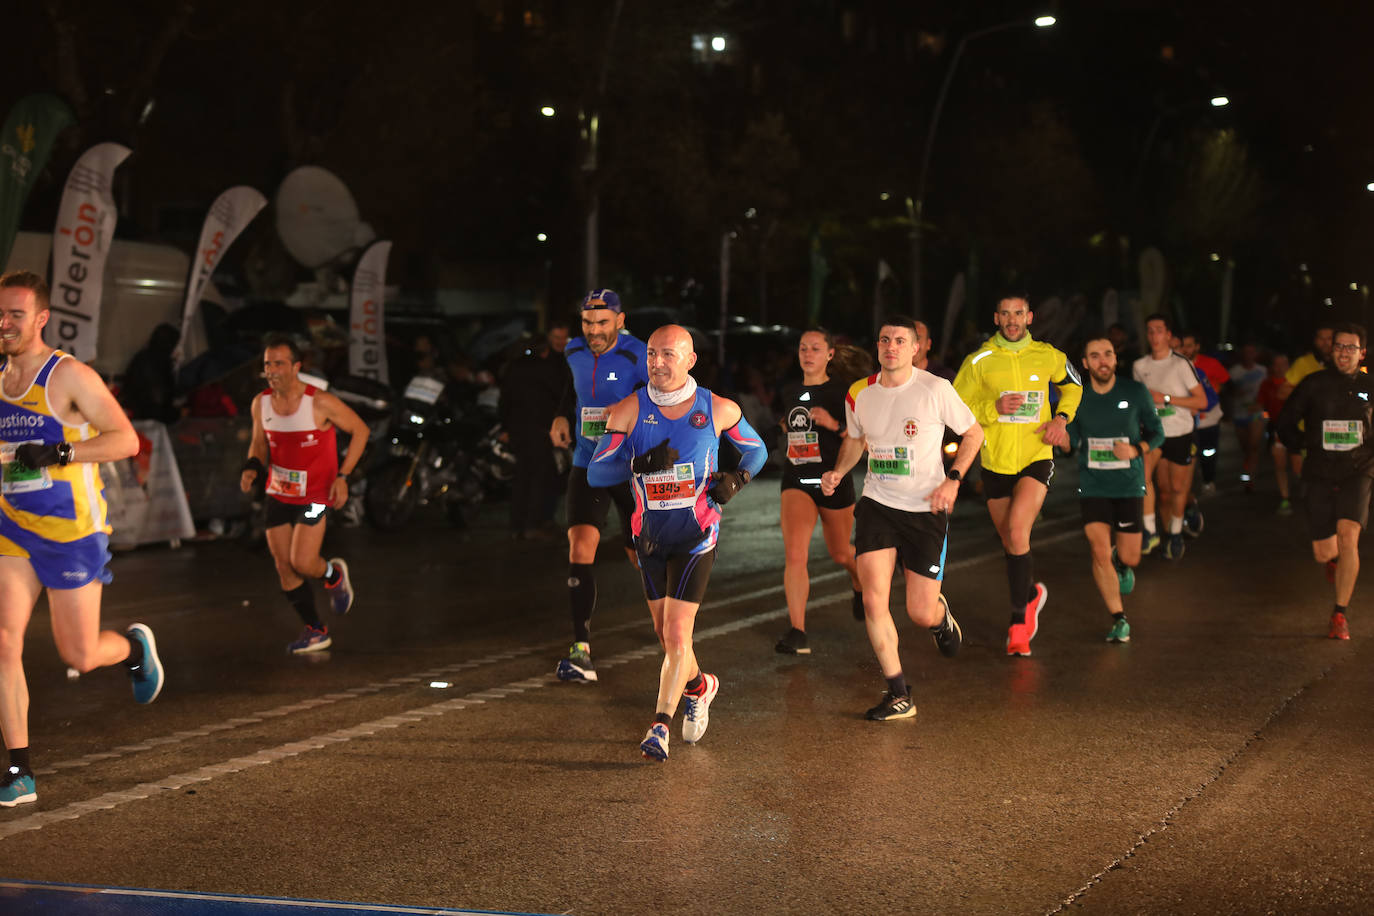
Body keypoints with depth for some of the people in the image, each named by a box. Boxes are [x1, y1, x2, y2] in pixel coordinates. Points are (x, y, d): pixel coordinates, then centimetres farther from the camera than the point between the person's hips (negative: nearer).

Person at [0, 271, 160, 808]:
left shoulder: (70, 376, -11)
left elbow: (126, 440, -14)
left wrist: (57, 452, -23)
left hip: (73, 533, -5)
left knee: (79, 657, 3)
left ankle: (134, 647, 39)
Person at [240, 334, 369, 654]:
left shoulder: (320, 403, -19)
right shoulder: (261, 404, -5)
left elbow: (360, 430, -7)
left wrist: (342, 476, -13)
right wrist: (252, 467, -9)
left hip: (315, 493, -5)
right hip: (278, 493, 5)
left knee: (302, 563, -15)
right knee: (283, 567, 5)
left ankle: (334, 574, 22)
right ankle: (315, 630, 21)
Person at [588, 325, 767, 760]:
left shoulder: (719, 410, -5)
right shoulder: (628, 411, -5)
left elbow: (757, 450, 13)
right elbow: (595, 473, -9)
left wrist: (737, 477, -7)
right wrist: (640, 463, -25)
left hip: (696, 535, -3)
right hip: (650, 535, 3)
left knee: (677, 634, -13)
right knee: (665, 633, 14)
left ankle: (660, 725, -8)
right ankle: (699, 687, 42)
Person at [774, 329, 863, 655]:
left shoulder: (842, 393, -6)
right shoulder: (790, 393, 9)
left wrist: (834, 424, -22)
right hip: (796, 481, 3)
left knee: (840, 553, 16)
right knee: (794, 554, -15)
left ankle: (860, 583, 52)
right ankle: (797, 632, -17)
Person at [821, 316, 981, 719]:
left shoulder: (935, 390, -10)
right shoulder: (859, 394, 1)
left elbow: (973, 433, 2)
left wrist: (953, 479, -10)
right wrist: (838, 472, 2)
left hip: (926, 509, -2)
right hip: (877, 505, 3)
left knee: (921, 614, -1)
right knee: (873, 601, -13)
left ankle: (941, 615, 40)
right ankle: (899, 695, -1)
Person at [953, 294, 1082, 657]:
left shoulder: (1048, 357, 1)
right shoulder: (978, 361, -3)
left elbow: (1073, 386, 22)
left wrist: (1061, 418, 4)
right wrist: (993, 409, -17)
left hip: (1036, 458, -2)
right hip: (995, 462, 2)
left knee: (1017, 530, -22)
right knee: (1010, 542, 12)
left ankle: (1018, 621, -13)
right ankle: (1032, 594, 41)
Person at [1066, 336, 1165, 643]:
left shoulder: (1136, 393, -3)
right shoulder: (1077, 398, -1)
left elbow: (1157, 433, 5)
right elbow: (1072, 440, 9)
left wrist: (1135, 449, -15)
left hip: (1128, 484, 0)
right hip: (1092, 486, 0)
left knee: (1129, 559, 2)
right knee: (1100, 553, -12)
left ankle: (1121, 563, 42)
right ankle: (1119, 620, 2)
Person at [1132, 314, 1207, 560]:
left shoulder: (1181, 364, -11)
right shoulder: (1140, 366, 2)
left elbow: (1201, 401, -11)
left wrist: (1166, 398, -19)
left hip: (1180, 433, -2)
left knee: (1177, 487, 7)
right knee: (1142, 473, -23)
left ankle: (1176, 533, 31)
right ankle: (1150, 531, -14)